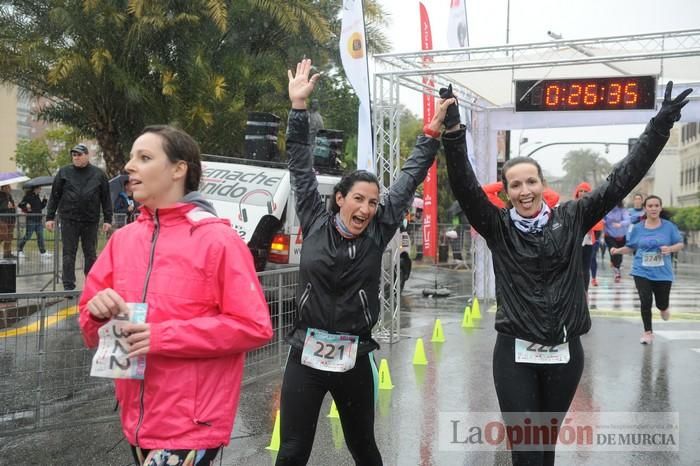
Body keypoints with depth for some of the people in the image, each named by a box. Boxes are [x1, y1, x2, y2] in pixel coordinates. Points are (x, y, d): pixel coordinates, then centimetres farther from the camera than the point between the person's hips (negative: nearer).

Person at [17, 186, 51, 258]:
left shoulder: (37, 197, 14)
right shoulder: (28, 196, -8)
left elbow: (41, 207, 22)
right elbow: (20, 205, -11)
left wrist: (44, 200, 9)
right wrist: (26, 205, -29)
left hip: (39, 219, 7)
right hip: (31, 219, -7)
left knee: (40, 236, 3)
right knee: (28, 236, 0)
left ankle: (43, 252, 2)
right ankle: (19, 249, 19)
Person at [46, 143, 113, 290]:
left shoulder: (98, 174, 5)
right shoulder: (64, 172, 5)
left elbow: (106, 199, 6)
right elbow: (54, 196, 7)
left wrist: (107, 220, 1)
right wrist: (50, 217, 2)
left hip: (91, 221, 0)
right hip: (69, 219, 0)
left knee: (90, 254, 8)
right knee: (69, 253, 2)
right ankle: (68, 286, 6)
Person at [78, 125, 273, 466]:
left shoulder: (218, 240, -10)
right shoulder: (122, 239, 7)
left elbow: (254, 327, -15)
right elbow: (92, 327, 13)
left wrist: (163, 336, -19)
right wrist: (99, 311, -12)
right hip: (138, 423, 6)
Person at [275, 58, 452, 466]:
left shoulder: (378, 233, 0)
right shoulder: (315, 223, -1)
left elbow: (409, 180, 4)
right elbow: (301, 166, 2)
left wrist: (433, 132, 4)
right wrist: (299, 105, 1)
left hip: (355, 357, 1)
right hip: (306, 355, -1)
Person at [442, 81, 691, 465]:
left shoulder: (571, 219, 2)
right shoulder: (498, 228, -2)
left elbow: (620, 181, -1)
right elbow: (464, 187, -15)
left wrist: (660, 126, -5)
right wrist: (452, 134, -28)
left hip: (565, 351, 2)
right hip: (515, 351, -2)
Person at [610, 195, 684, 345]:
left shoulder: (669, 226, -5)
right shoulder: (638, 228, -2)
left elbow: (680, 244, 0)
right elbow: (630, 248, 6)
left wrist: (670, 248, -20)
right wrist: (618, 250, -12)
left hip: (663, 273, 0)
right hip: (642, 272, 0)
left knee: (661, 304, 8)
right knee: (645, 302, -9)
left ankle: (663, 308, 49)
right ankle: (648, 332, 11)